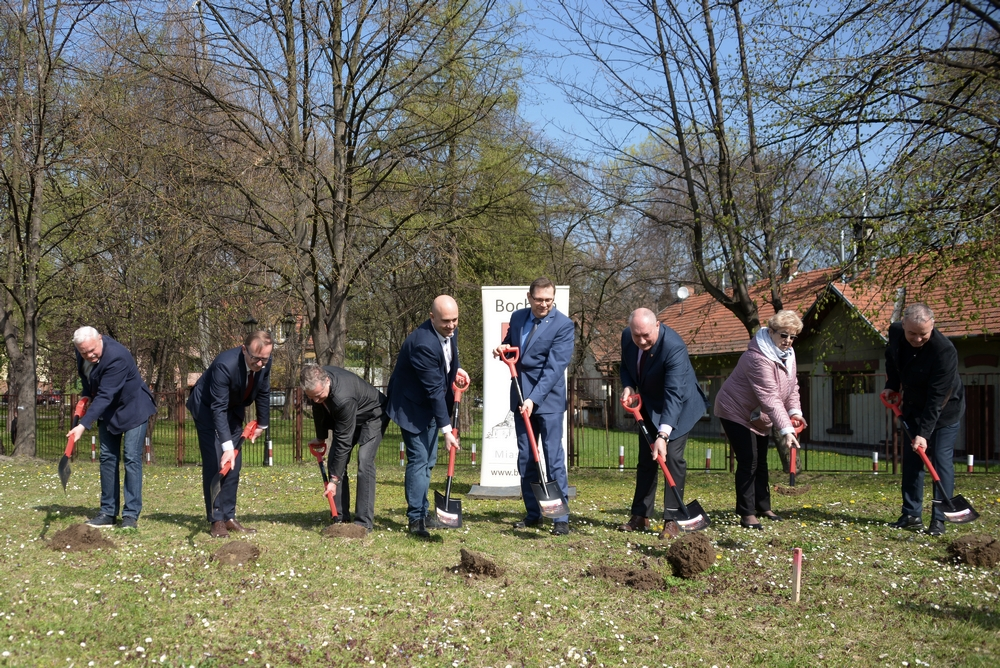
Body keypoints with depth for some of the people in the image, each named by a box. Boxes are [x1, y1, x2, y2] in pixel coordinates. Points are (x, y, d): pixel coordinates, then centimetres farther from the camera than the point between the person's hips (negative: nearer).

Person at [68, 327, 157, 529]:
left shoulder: (117, 357, -33)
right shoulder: (83, 352, -9)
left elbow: (105, 396, -35)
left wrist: (83, 425, -39)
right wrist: (86, 397, -1)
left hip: (133, 408, -8)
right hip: (108, 410, 8)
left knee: (131, 458, -11)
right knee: (107, 458, 6)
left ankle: (131, 514, -9)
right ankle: (108, 513, 10)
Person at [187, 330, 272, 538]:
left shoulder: (265, 363, -20)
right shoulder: (225, 365, -38)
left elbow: (263, 393, -1)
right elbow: (218, 408, -37)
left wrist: (262, 424, 7)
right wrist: (227, 446, -42)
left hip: (233, 408, 6)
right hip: (207, 407, -6)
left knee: (234, 464, 2)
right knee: (215, 462, -12)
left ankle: (229, 517, 8)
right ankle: (216, 520, -7)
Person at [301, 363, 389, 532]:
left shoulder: (343, 397, -44)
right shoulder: (316, 381, -22)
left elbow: (343, 440, -37)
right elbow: (319, 408, 2)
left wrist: (335, 479, -32)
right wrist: (320, 437, 12)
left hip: (373, 415, -8)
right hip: (348, 416, 8)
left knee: (364, 461, -22)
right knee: (334, 459, -3)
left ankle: (364, 522, -20)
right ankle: (341, 517, 2)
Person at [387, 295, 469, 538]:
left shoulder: (450, 331, -6)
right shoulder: (424, 343, -33)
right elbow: (434, 389, -30)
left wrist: (455, 369, 0)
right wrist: (446, 429, -27)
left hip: (431, 404, 9)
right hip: (412, 405, -9)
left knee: (428, 460, 13)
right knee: (418, 459, -11)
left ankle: (422, 513, 23)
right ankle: (416, 519, -6)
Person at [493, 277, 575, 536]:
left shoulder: (563, 325, -12)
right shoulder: (517, 317, 6)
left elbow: (555, 367, -19)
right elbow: (509, 346, 22)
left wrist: (534, 399, -26)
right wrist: (503, 349, -4)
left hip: (548, 399, -6)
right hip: (521, 397, 6)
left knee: (553, 457, -7)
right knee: (525, 459, 9)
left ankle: (561, 517, -2)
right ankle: (532, 513, 18)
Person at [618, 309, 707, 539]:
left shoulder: (674, 347, -35)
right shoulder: (627, 337, -16)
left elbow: (674, 394, -41)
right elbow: (625, 366, 5)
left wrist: (663, 435, -49)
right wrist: (628, 386, -18)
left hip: (679, 405, -6)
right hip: (649, 404, 6)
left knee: (672, 457, -15)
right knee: (645, 459, 9)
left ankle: (672, 520, -10)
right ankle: (640, 516, 16)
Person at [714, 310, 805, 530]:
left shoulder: (787, 354, -2)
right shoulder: (759, 358, -34)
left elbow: (791, 385, 7)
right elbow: (770, 398, -39)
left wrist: (794, 411, -9)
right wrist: (785, 429, -43)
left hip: (759, 417, 9)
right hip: (737, 412, -9)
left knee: (761, 462, 16)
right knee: (748, 462, -13)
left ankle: (763, 507, 27)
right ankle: (746, 514, -9)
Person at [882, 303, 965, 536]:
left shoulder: (944, 350, -34)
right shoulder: (895, 332, -16)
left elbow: (937, 398, -32)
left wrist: (924, 433, -34)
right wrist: (892, 385, -1)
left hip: (944, 411, -6)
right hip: (914, 408, 6)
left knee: (942, 461, -8)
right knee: (911, 460, 7)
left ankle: (939, 519, -3)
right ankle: (911, 514, 14)